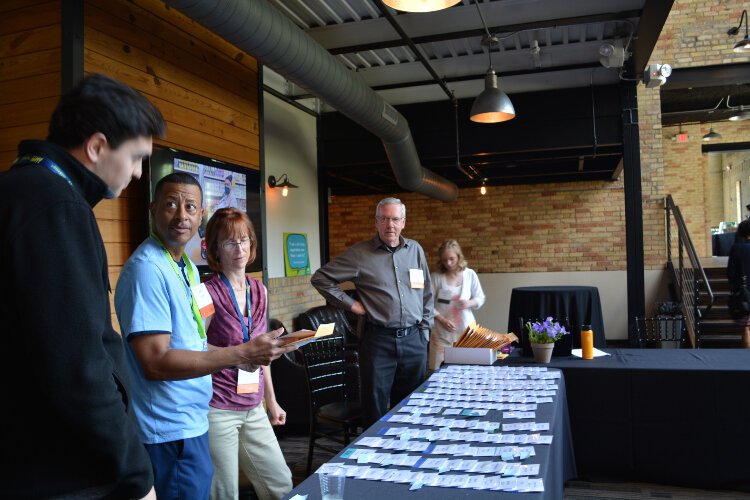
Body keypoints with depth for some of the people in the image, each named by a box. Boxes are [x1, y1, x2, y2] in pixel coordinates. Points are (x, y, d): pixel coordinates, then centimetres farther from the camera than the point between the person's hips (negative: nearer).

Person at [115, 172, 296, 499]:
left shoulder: (187, 266, 8)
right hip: (171, 432, -9)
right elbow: (156, 362, -25)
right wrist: (240, 353, -23)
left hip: (191, 421, 9)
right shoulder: (147, 268, -21)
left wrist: (235, 357, 4)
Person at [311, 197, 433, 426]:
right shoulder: (359, 253, -3)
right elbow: (320, 278, -1)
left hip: (414, 339, 4)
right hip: (378, 340, -3)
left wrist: (425, 328, 11)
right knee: (376, 407, 4)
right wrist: (350, 304, -5)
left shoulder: (415, 250, 9)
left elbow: (427, 292, 17)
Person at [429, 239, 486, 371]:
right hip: (442, 332, -2)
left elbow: (480, 298, 10)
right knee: (440, 370, -3)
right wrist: (441, 319, -17)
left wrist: (469, 303, -10)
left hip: (466, 330, 2)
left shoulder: (470, 274, 3)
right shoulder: (436, 277, -5)